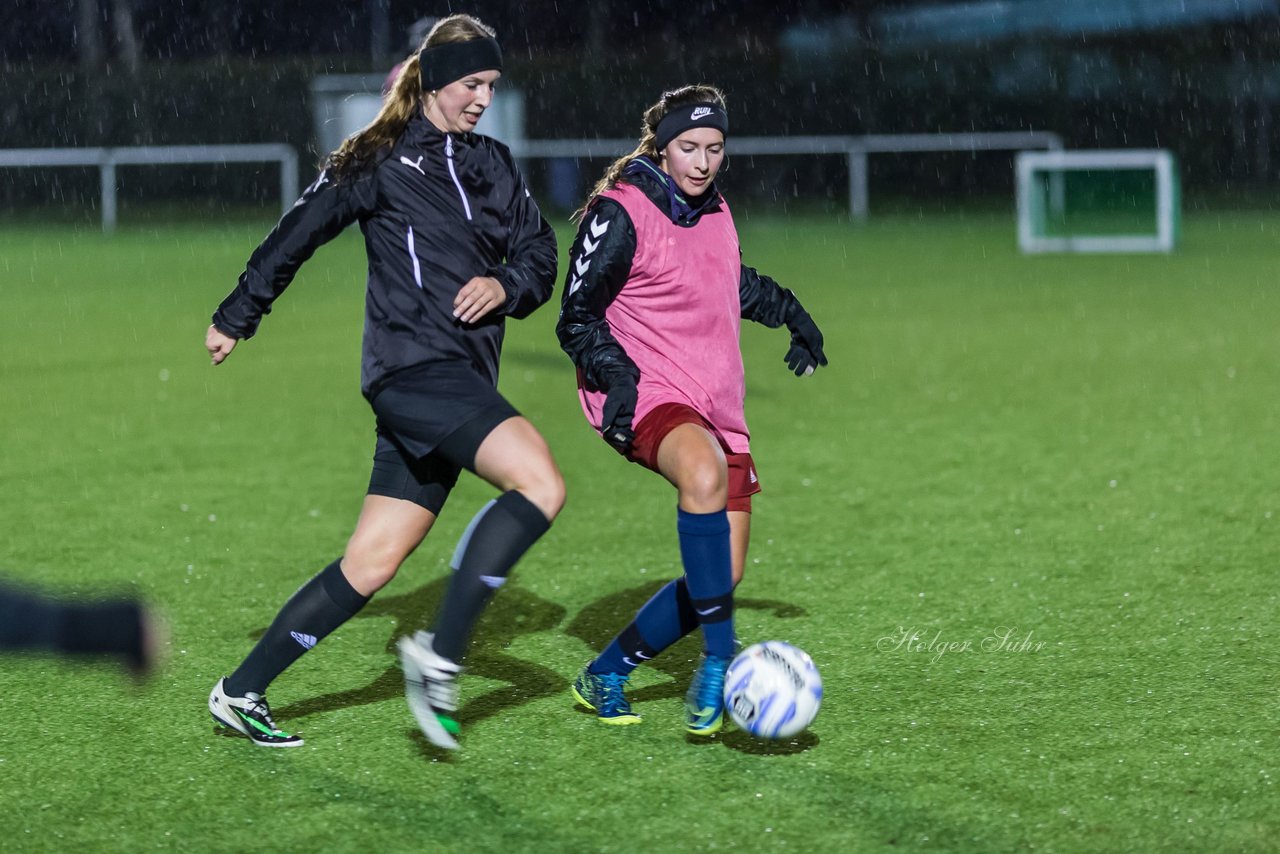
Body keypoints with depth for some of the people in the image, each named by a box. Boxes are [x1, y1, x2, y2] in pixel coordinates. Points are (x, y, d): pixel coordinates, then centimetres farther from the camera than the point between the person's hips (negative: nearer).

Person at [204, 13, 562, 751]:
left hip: (460, 380, 7)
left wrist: (506, 284, -6)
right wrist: (236, 319, 13)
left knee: (370, 568, 6)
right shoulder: (381, 160, -2)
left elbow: (539, 256, 18)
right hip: (413, 366, -7)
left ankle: (243, 691, 15)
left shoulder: (492, 166, 17)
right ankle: (441, 655, -20)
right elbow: (299, 234, 6)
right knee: (541, 483, -25)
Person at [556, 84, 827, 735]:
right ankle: (718, 662, -36)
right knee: (704, 473, -40)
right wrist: (616, 374, -20)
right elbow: (578, 315, -7)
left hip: (717, 406, 8)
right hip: (644, 393, -8)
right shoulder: (620, 213, -7)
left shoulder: (713, 212, 14)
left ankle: (605, 676, 18)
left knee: (721, 578, 1)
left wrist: (792, 315, 37)